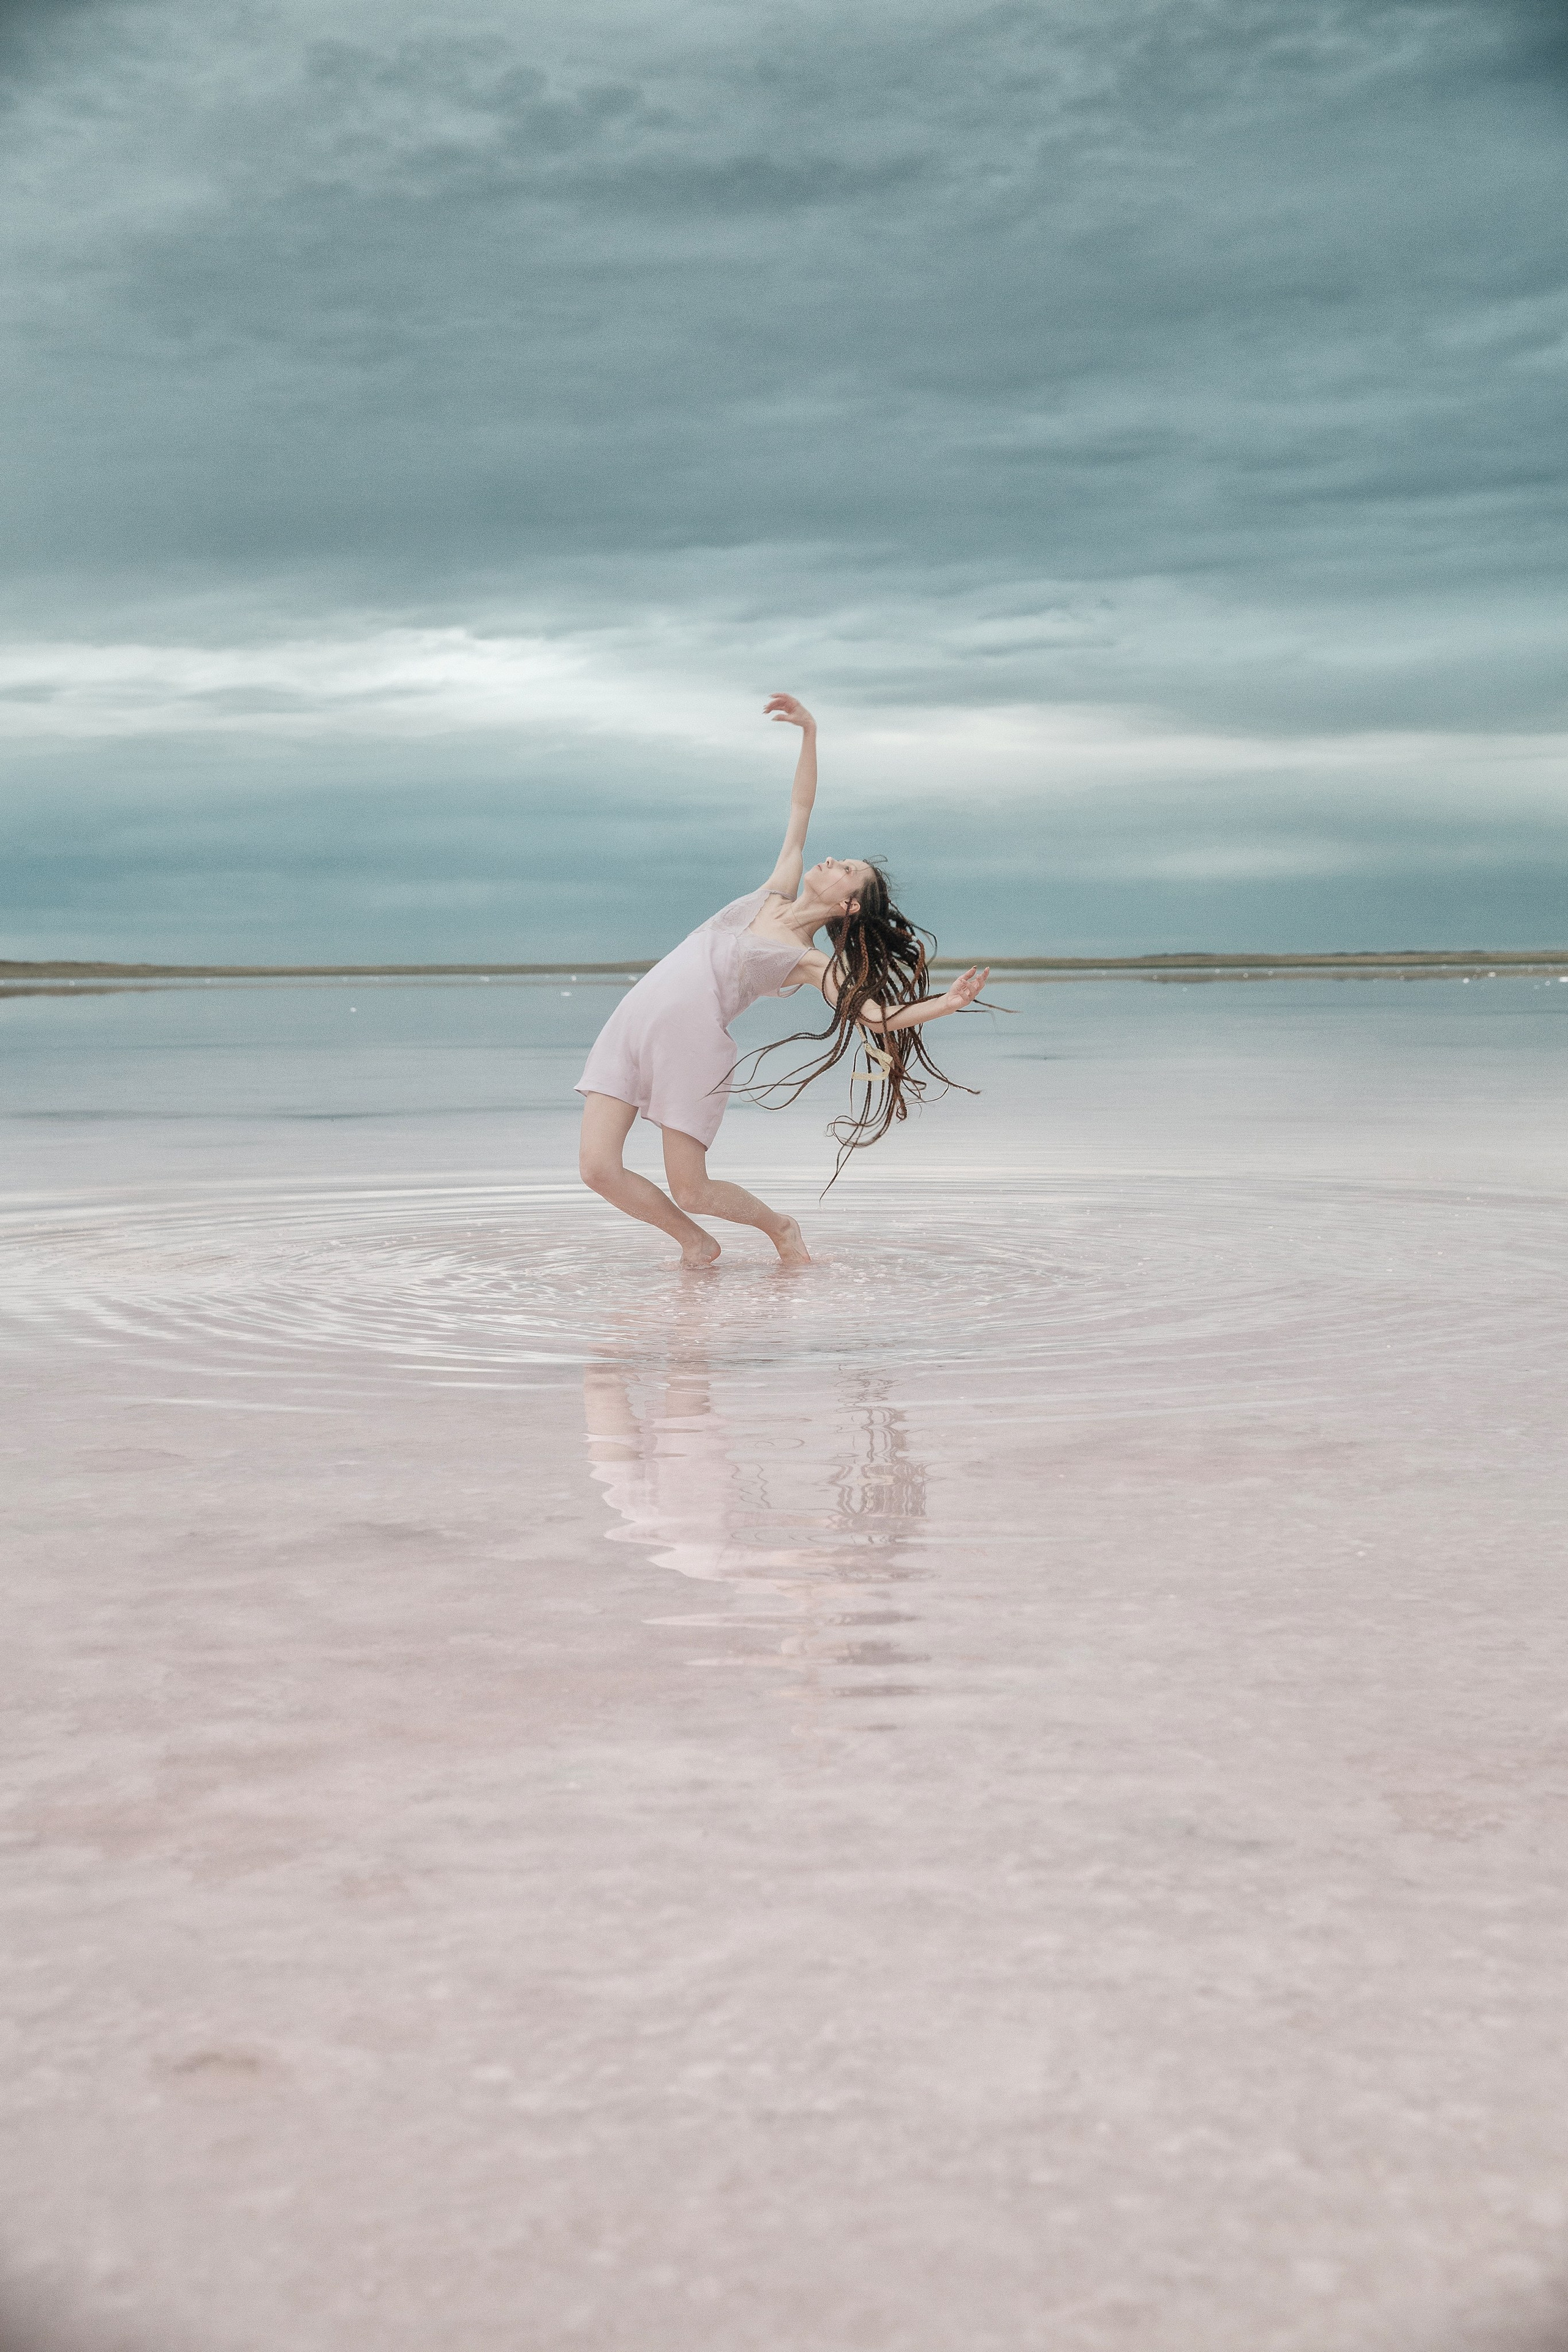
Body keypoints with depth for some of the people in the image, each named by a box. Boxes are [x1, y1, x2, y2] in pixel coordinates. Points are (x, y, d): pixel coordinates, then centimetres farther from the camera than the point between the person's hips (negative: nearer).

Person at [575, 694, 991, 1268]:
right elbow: (800, 810, 20)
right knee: (598, 1169, -5)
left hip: (692, 1046, -5)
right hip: (632, 1024, 5)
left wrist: (948, 1004, -23)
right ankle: (694, 1243, 19)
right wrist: (809, 732, 15)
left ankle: (779, 1226, 27)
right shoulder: (776, 894, 15)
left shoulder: (812, 962, 0)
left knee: (689, 1191, -3)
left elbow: (877, 1015, -9)